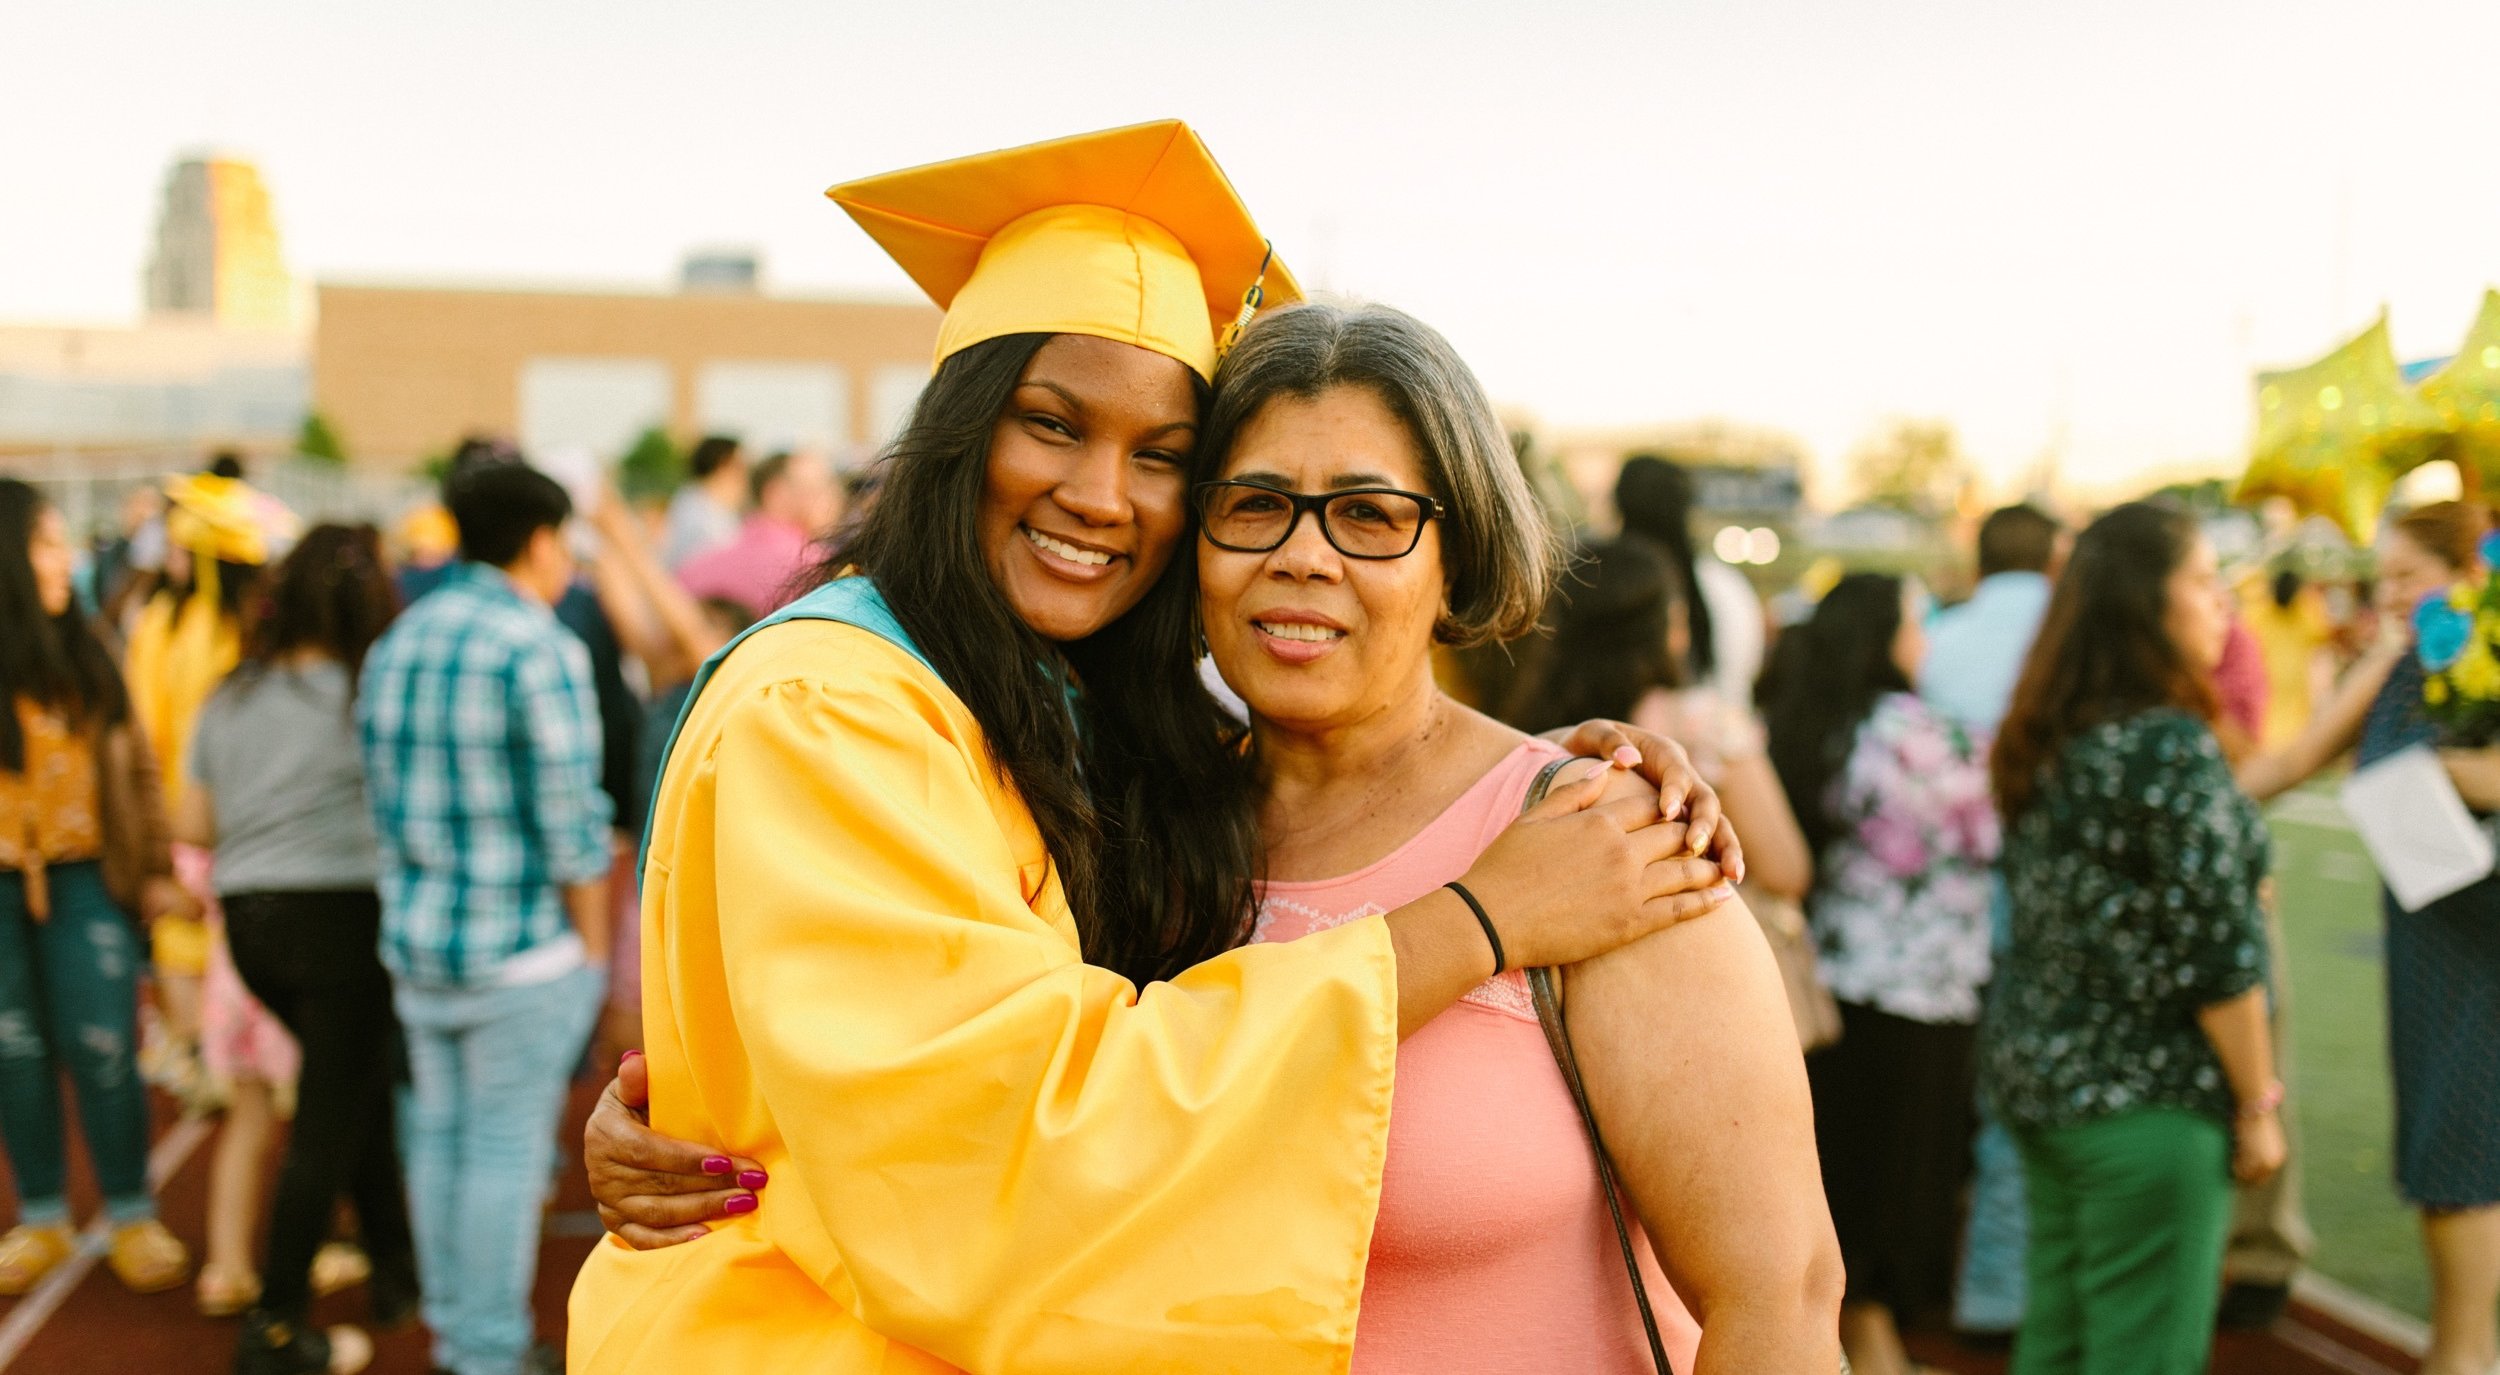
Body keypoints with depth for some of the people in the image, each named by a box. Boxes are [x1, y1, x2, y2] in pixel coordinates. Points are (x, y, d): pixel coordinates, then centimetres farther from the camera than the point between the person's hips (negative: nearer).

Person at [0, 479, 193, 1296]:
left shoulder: (82, 651, 5)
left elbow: (133, 764, 8)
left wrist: (155, 868, 4)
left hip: (83, 878, 1)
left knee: (103, 1052, 1)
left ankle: (133, 1220, 15)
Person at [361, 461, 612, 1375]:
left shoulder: (395, 642, 9)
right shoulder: (541, 650, -13)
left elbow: (382, 801, 12)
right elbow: (572, 825, -14)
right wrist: (594, 950, -5)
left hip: (415, 945, 7)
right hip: (520, 949, -7)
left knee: (439, 1134, 15)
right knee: (506, 1148, 2)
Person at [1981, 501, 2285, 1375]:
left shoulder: (2046, 743, 7)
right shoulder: (2173, 747, -18)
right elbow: (2217, 952, -18)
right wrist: (2257, 1105, -8)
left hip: (2032, 1072, 8)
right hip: (2145, 1094, -8)